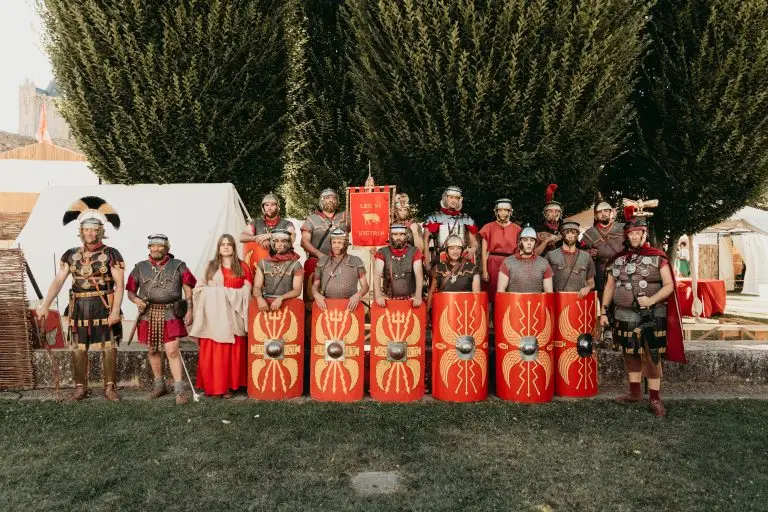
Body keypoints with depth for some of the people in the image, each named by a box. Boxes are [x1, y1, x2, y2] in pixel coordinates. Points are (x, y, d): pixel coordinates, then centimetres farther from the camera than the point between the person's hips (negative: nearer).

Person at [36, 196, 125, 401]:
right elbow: (58, 281, 2)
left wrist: (115, 310, -17)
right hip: (78, 308, 4)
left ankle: (110, 388, 11)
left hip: (104, 307, -3)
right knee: (78, 349, 8)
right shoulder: (71, 255, 7)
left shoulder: (111, 254, -5)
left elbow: (119, 285, -8)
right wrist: (45, 305, -10)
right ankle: (80, 387, 20)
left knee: (108, 348, 1)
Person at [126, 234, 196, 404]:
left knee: (172, 351, -10)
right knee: (152, 350, 13)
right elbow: (130, 291, 11)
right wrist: (136, 300, -11)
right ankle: (159, 385, 30)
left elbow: (188, 291, 1)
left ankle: (179, 390, -5)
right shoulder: (140, 268, 8)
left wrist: (189, 311, -7)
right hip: (149, 315, 3)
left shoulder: (178, 266, 2)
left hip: (171, 314, -3)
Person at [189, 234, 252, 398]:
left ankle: (228, 385, 4)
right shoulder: (211, 266, 13)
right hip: (214, 314, 0)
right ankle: (211, 385, 3)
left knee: (232, 351, -2)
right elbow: (201, 287, 9)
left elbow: (247, 288, 4)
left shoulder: (242, 266, 10)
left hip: (233, 315, 0)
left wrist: (228, 292, -6)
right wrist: (217, 292, -6)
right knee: (212, 351, -3)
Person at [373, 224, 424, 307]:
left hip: (410, 299, 0)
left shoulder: (414, 252, 1)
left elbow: (419, 274, -10)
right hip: (389, 300, 0)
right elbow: (377, 274, -11)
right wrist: (378, 295, -27)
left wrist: (418, 296, -25)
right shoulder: (382, 253, 1)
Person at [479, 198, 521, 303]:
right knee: (493, 294, -2)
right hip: (493, 263, -1)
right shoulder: (489, 227, 5)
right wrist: (484, 271, -5)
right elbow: (484, 251, 3)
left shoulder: (517, 228, 8)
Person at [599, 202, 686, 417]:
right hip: (625, 315, 4)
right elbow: (610, 286, 13)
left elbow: (669, 286, -6)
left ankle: (655, 397, 5)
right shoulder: (618, 259, 8)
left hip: (652, 315, -4)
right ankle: (635, 392, 25)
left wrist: (652, 300, -21)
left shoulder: (657, 257, -2)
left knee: (652, 355, -3)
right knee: (630, 354, 12)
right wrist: (603, 311, 9)